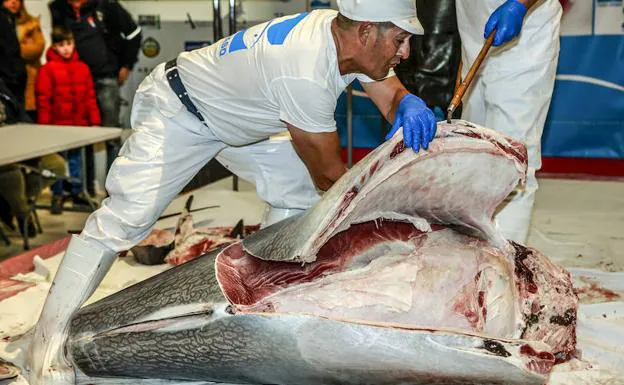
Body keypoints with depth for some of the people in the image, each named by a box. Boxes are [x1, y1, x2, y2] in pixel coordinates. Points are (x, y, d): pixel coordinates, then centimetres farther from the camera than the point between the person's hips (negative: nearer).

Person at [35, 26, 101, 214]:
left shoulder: (82, 68, 5)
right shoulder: (48, 69, -9)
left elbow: (90, 96, 8)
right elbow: (43, 99, -9)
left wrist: (94, 120, 6)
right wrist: (44, 126, -10)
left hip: (79, 124, 4)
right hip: (58, 125, -4)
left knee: (76, 158, 15)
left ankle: (77, 191, 26)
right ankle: (57, 195, 14)